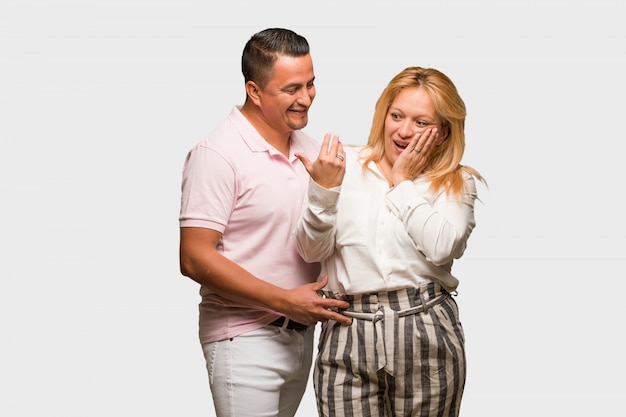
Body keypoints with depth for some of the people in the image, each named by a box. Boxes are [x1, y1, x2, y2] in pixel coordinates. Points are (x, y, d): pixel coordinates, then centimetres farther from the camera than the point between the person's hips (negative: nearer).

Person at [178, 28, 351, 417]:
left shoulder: (310, 148, 8)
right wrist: (285, 300, -19)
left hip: (301, 334, 7)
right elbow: (195, 258, -18)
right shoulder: (218, 154, -14)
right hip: (244, 337, -7)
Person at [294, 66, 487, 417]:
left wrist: (403, 183, -2)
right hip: (348, 333, 0)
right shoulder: (348, 164, 8)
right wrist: (324, 189, -12)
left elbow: (441, 247, -12)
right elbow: (313, 251, 2)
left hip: (426, 333, 0)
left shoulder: (456, 183, 9)